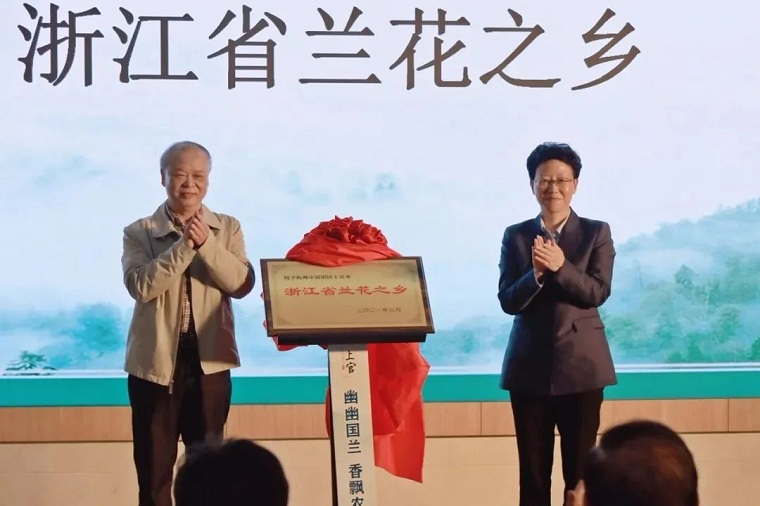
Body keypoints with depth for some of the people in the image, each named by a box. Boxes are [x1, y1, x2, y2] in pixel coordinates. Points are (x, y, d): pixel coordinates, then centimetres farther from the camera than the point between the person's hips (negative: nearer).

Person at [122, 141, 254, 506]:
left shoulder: (228, 229, 7)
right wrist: (184, 245, -20)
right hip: (156, 361, -1)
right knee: (154, 470, 4)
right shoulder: (139, 232, 1)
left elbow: (242, 284, -6)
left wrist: (205, 243, -18)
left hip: (208, 360, 2)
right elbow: (141, 285, -15)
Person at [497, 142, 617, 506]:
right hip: (530, 365, 1)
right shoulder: (515, 236, 6)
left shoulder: (596, 233, 3)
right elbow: (508, 301, -2)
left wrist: (560, 267, -23)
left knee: (581, 468, 3)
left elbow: (597, 292, -8)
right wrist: (536, 274, -21)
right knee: (532, 470, 5)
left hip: (581, 364, -1)